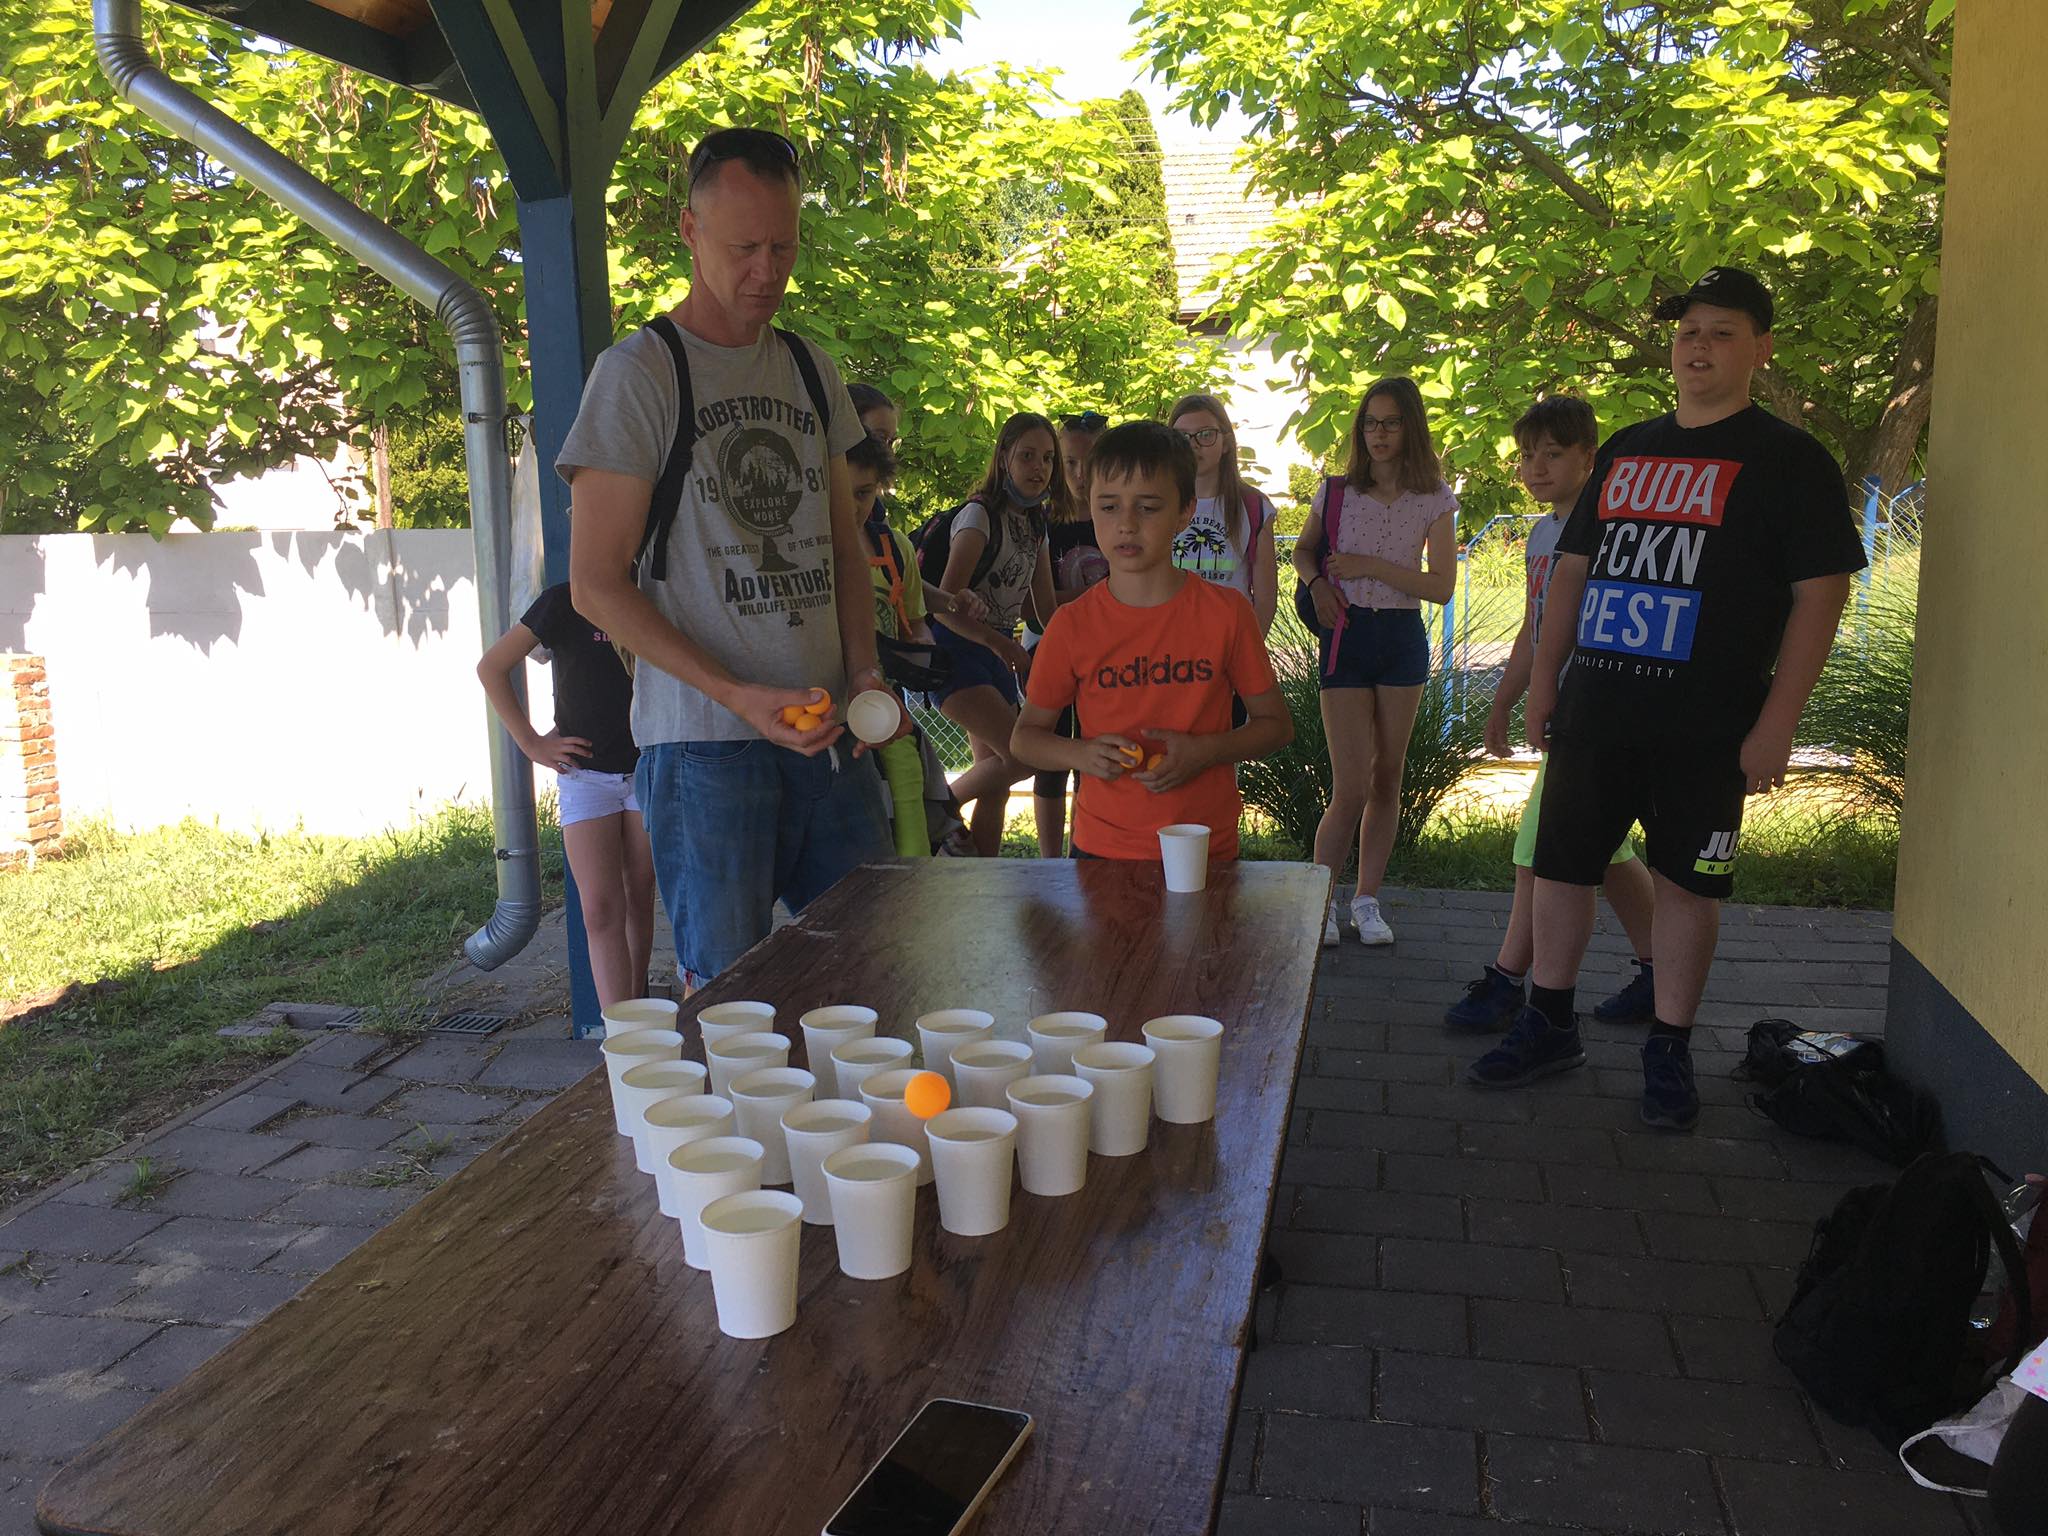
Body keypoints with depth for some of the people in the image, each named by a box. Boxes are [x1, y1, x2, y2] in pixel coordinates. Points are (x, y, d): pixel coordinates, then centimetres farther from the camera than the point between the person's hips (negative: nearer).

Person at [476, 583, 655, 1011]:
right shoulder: (565, 601, -5)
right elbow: (492, 668, 0)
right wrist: (531, 742, -4)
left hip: (649, 769, 3)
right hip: (585, 772, -2)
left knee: (640, 900, 10)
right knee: (601, 910, -9)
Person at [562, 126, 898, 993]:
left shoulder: (811, 372, 15)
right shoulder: (639, 374, -4)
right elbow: (595, 584, -8)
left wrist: (864, 670, 3)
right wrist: (736, 694, -18)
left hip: (827, 733, 6)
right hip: (704, 740, -5)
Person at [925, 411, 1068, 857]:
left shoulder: (1035, 524, 11)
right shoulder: (979, 515, -14)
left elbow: (1045, 606, 16)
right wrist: (1005, 646, -28)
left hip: (998, 656, 8)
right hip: (957, 651, -8)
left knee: (996, 783, 6)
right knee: (1023, 755, -21)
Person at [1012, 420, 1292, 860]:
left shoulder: (1225, 612, -5)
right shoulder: (1073, 625, -5)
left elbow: (1276, 724, 3)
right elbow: (1025, 735, 5)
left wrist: (1206, 751, -15)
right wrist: (1081, 753, -15)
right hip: (1101, 849, 0)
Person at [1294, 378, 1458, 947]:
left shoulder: (1434, 500, 2)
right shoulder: (1336, 492, 2)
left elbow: (1442, 586, -3)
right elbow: (1303, 550, 18)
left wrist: (1372, 566, -13)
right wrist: (1317, 583, -4)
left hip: (1402, 641, 2)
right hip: (1347, 638, -2)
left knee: (1387, 780, 7)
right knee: (1352, 789, -9)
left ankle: (1367, 902, 18)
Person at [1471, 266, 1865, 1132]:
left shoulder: (1787, 461, -2)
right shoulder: (1625, 451, 13)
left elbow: (1821, 593, -7)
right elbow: (1574, 566, 17)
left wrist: (1776, 724, -13)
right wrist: (1544, 679, 11)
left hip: (1705, 727, -4)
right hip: (1594, 713, 4)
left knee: (1686, 882, 5)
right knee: (1560, 865, 8)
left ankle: (1668, 1054, 19)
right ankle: (1549, 1028, 24)